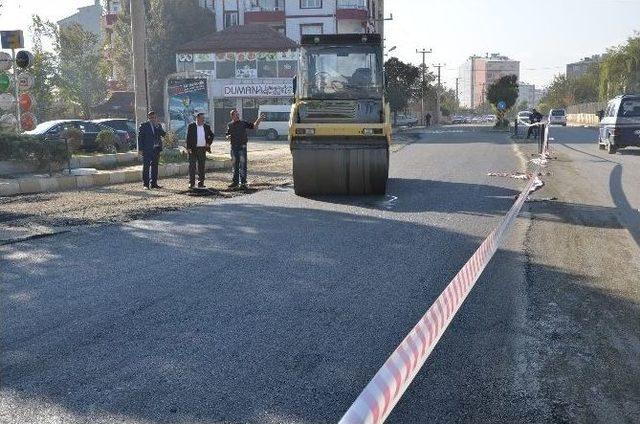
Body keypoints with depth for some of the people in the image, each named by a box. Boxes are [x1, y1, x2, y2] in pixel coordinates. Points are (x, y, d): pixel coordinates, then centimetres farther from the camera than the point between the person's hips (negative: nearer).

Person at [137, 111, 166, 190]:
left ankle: (153, 183, 15)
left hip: (156, 150, 5)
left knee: (155, 166, 8)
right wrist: (140, 149, -9)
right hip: (147, 150, -5)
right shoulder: (144, 125, 0)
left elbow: (163, 134, -2)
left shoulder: (158, 126, 12)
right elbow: (140, 137, -2)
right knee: (146, 167, -1)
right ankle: (146, 184, 2)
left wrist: (157, 126, -11)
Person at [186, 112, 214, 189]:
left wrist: (209, 143, 7)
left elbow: (212, 135, 22)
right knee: (192, 166, -3)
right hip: (193, 149, -4)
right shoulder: (191, 126, -2)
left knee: (201, 166, 7)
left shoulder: (206, 127, 9)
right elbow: (188, 137, -5)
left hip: (202, 149, 4)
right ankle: (191, 183, 2)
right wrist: (188, 148, -12)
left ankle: (201, 183, 14)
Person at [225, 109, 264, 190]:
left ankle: (242, 183, -5)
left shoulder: (243, 123, 2)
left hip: (242, 147, -3)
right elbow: (227, 135, 16)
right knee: (235, 165, 10)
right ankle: (235, 182, 19)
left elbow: (254, 126, 1)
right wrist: (228, 137, -6)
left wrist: (258, 120, -14)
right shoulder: (229, 125, 8)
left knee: (242, 165, -7)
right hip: (233, 147, 3)